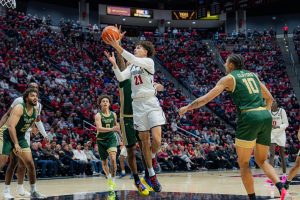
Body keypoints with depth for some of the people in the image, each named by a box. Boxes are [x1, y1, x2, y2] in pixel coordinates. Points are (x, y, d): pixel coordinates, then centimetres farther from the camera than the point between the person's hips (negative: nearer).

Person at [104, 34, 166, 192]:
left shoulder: (149, 62, -1)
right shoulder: (131, 66, 16)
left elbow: (134, 60, -21)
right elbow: (121, 78, -1)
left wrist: (117, 47, -29)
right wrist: (114, 63, -14)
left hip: (151, 103, -5)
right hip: (138, 105, 5)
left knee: (156, 139, -17)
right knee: (145, 141, 5)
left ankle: (152, 157, 15)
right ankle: (152, 175, 14)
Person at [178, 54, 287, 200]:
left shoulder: (229, 78, 7)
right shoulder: (253, 75, 23)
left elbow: (206, 99, 5)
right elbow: (269, 98, 27)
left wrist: (187, 108, 17)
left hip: (249, 117, -6)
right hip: (266, 116, 6)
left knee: (243, 163, 7)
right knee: (261, 160, 16)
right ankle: (281, 188, -5)